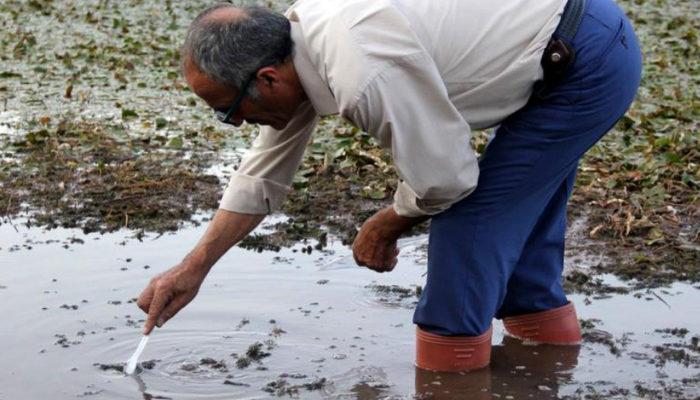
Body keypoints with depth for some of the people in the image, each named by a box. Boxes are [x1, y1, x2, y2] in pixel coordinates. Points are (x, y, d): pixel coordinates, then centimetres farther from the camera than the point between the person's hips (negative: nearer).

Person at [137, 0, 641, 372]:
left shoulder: (364, 74, -32)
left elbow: (443, 177, -19)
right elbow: (264, 174, 10)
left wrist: (385, 227, 3)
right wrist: (193, 269, 12)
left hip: (588, 66, -9)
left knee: (469, 218, -6)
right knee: (516, 202, 21)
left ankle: (451, 355, 9)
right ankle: (541, 324, 36)